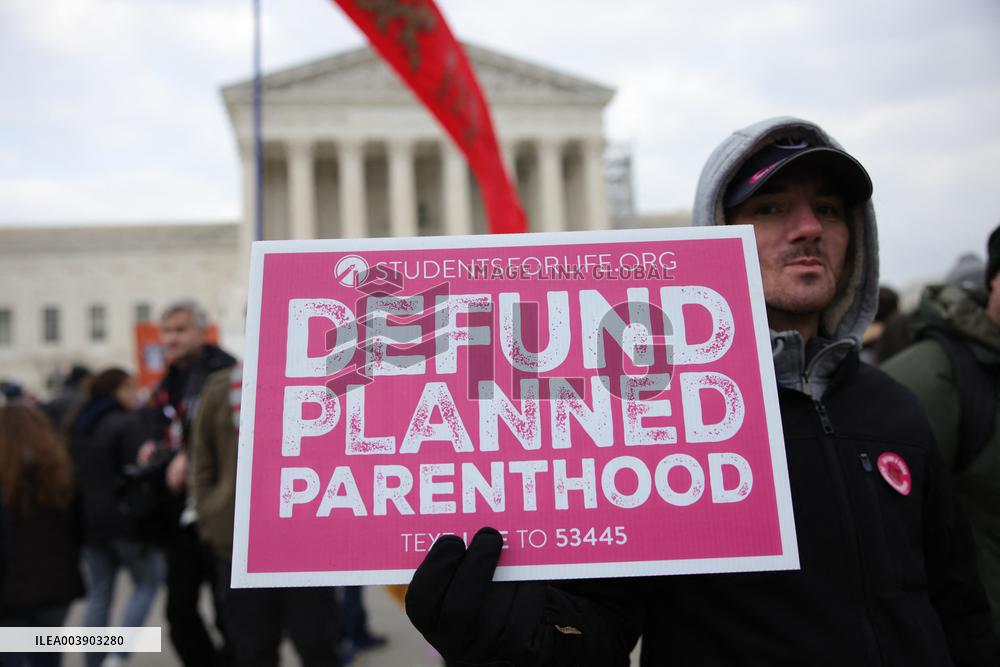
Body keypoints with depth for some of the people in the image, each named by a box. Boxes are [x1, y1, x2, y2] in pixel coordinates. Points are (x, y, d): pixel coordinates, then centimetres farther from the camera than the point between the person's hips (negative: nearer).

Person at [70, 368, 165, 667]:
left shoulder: (77, 428, 12)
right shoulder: (126, 424, -13)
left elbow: (73, 474, 17)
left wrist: (80, 523, 21)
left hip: (90, 522, 7)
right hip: (125, 521, -7)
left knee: (99, 594, 13)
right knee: (148, 582, 7)